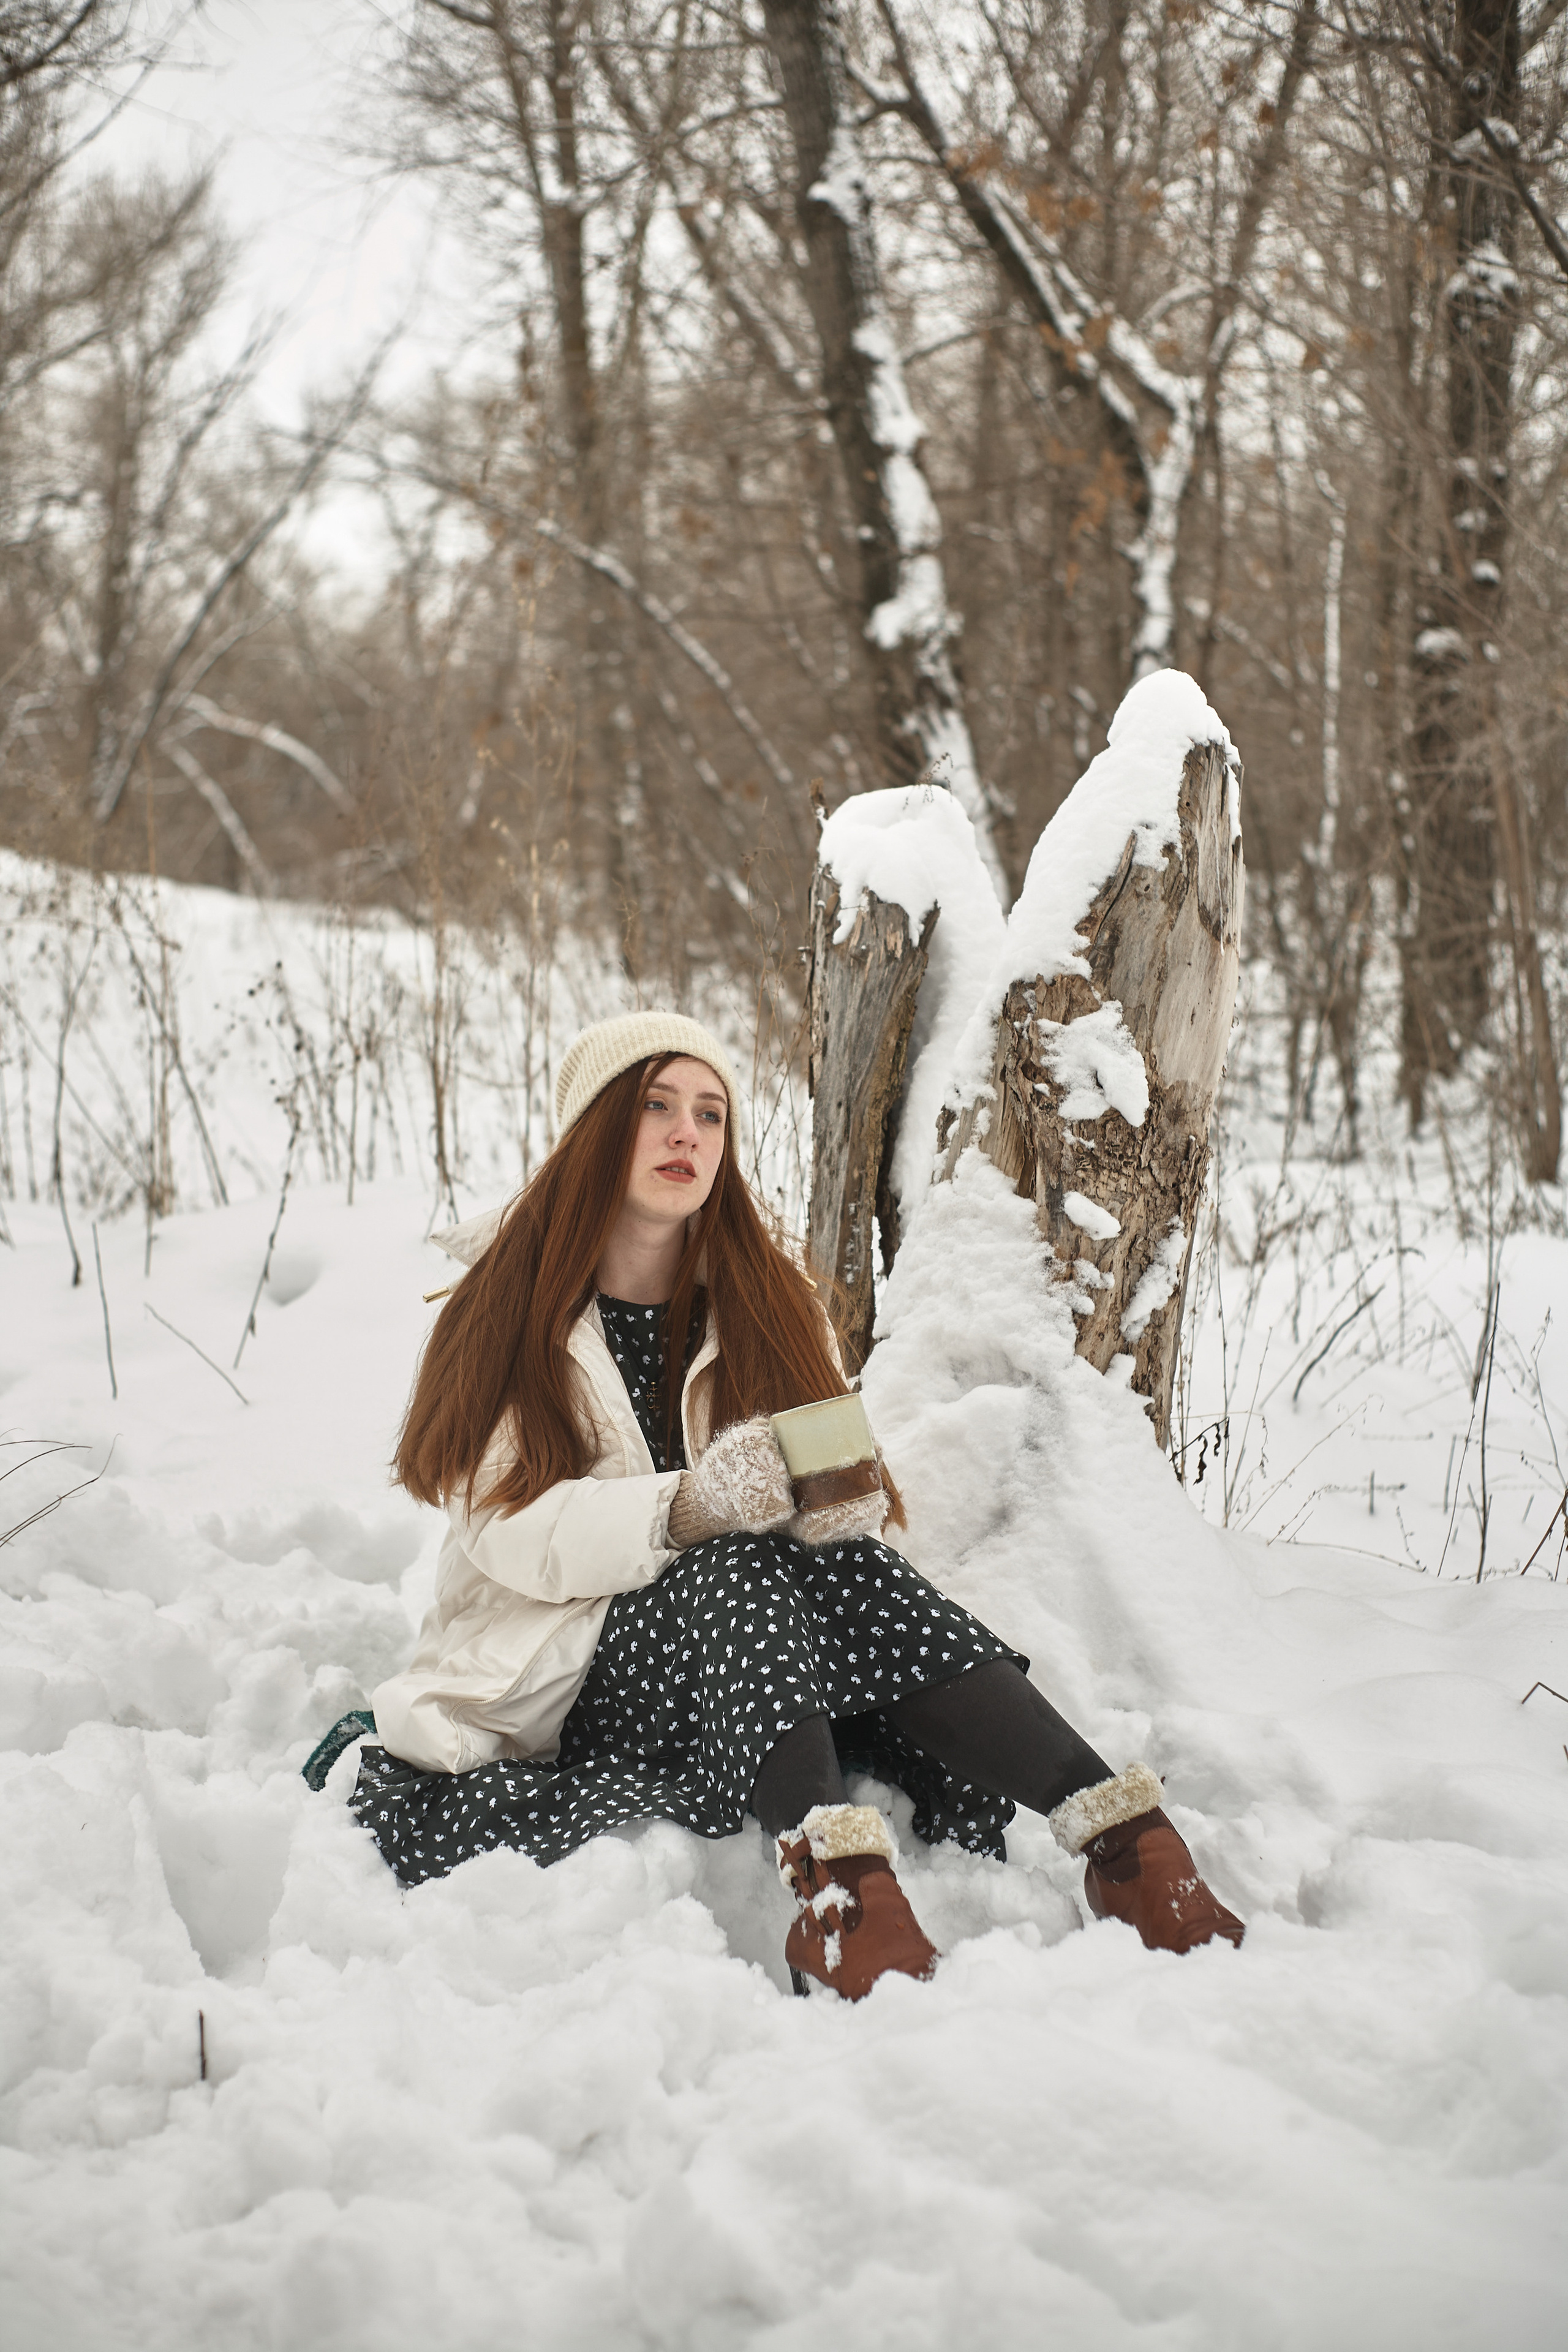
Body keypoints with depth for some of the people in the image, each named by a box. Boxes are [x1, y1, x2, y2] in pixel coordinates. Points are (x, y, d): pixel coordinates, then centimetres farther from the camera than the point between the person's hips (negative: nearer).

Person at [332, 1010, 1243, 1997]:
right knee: (745, 1574, -32)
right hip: (563, 1681, -3)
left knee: (845, 1564, -29)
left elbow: (845, 1477, 1)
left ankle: (1124, 1836, -45)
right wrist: (687, 1509, -31)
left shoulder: (770, 1295, 12)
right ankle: (834, 1872, -56)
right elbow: (512, 1530, -13)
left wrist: (844, 1499, -24)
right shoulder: (506, 1310, 1)